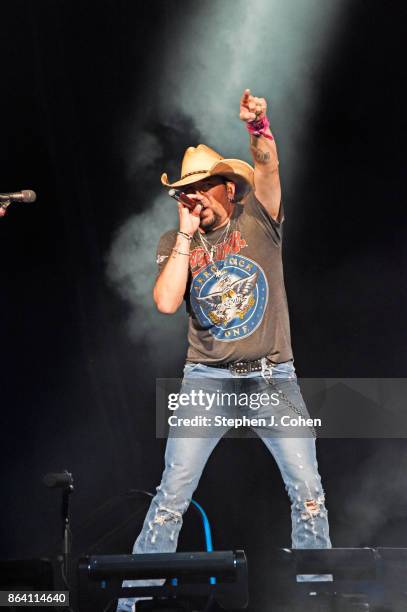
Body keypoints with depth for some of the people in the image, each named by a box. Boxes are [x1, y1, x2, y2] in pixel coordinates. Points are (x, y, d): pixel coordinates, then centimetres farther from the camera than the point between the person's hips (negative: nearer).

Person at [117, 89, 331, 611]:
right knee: (172, 495, -5)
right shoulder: (175, 242, 5)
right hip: (207, 380, 0)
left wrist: (259, 128, -37)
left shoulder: (258, 219, 2)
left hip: (274, 378, 0)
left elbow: (267, 171, -18)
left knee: (308, 493, 0)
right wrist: (186, 236, -11)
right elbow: (165, 302, -11)